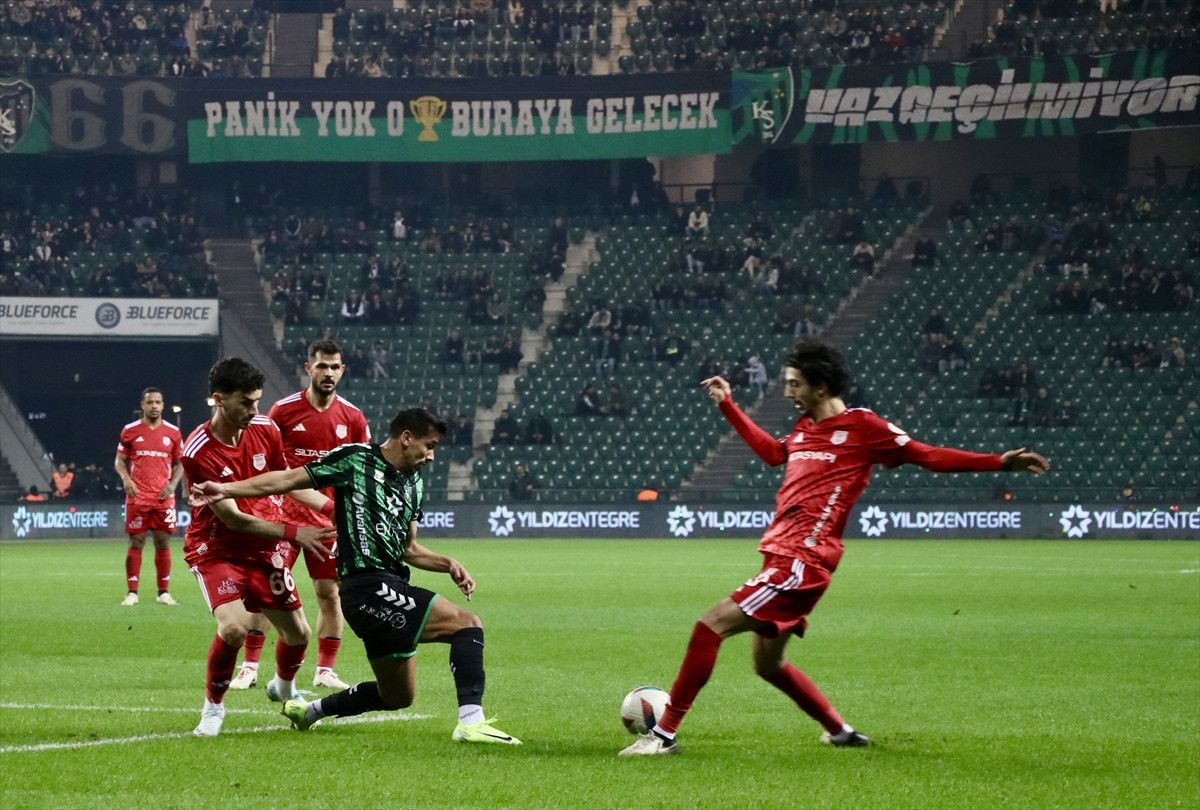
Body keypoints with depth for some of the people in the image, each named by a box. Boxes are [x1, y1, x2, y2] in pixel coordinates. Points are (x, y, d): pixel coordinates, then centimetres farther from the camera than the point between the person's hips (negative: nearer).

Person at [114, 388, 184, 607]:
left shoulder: (173, 432, 6)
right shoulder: (130, 431, 4)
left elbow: (180, 463, 13)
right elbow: (119, 460, 9)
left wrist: (173, 483, -4)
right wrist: (125, 478, -10)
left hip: (164, 497, 1)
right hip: (137, 497, -1)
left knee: (163, 543, 2)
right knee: (136, 543, -1)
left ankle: (164, 592, 8)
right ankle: (131, 593, 3)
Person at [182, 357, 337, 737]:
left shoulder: (265, 430, -7)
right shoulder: (198, 453, -25)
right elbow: (233, 519, -24)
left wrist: (331, 507, -3)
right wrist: (293, 533, -27)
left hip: (264, 548, 6)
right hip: (215, 548, -6)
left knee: (298, 633, 8)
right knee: (233, 627, -29)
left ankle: (284, 688, 42)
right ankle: (213, 707, -4)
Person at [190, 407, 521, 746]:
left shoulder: (414, 484, 18)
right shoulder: (355, 460, -5)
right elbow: (289, 479, -4)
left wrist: (448, 564, 7)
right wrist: (226, 489, -10)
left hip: (392, 587, 9)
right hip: (368, 587, -9)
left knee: (398, 696, 19)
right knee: (468, 624, -18)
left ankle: (308, 710, 36)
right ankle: (471, 722, -29)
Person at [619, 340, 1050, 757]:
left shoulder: (861, 425, -5)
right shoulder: (804, 427, 17)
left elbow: (926, 455, 0)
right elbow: (774, 452, 38)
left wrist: (999, 462, -6)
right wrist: (728, 405, 41)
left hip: (802, 561, -9)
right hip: (781, 553, 9)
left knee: (709, 626, -16)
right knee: (768, 665, 17)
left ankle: (665, 733, -13)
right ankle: (840, 731, 31)